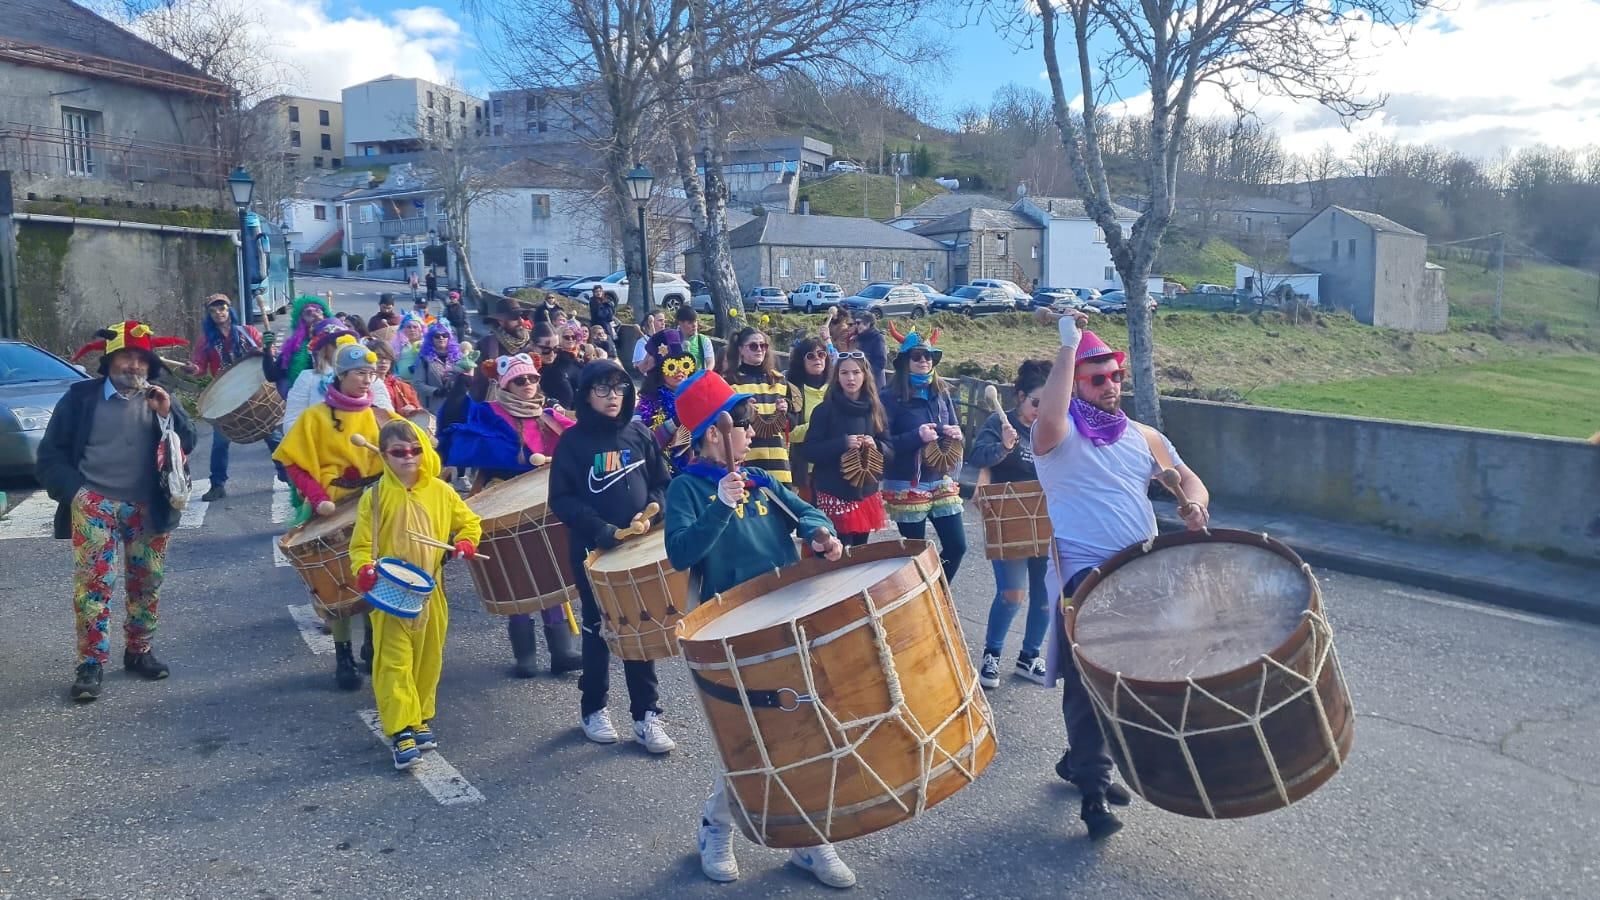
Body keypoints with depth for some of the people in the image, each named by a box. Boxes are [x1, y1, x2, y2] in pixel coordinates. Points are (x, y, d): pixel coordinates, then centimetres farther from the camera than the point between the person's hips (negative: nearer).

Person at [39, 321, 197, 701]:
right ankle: (90, 665, -7)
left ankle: (139, 651, 24)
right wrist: (74, 490, -8)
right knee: (94, 581, -11)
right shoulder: (80, 396, 0)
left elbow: (187, 444, 0)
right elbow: (50, 454, 4)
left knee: (147, 581, 9)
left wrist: (166, 413, -15)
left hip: (148, 506, 3)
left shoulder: (159, 396, 7)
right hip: (94, 502, -3)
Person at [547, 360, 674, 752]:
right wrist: (602, 530, -18)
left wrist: (652, 510, -10)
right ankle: (593, 709, 26)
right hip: (593, 551, -2)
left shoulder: (639, 434, 5)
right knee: (598, 629, 9)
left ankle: (646, 713, 13)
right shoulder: (572, 441, -5)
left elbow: (664, 482, 10)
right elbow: (561, 499, -8)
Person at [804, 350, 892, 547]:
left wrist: (876, 445, -11)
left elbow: (890, 451, 10)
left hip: (867, 493, 4)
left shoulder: (876, 410, 9)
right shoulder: (825, 410, -3)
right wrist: (843, 443, -20)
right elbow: (810, 451, -8)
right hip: (835, 494, -4)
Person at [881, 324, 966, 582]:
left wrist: (956, 434, -8)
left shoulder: (942, 392, 7)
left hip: (941, 481, 5)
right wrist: (917, 436, -26)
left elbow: (953, 430, 15)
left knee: (956, 545, 5)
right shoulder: (892, 397, -10)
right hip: (906, 487, -5)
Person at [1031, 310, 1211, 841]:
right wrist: (1069, 344, -26)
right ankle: (1094, 791, 1)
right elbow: (1049, 417, -31)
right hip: (1083, 575, -6)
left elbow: (1188, 480, 15)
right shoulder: (1060, 434, -6)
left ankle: (1081, 761, 35)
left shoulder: (1142, 436, 13)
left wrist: (1194, 504, -10)